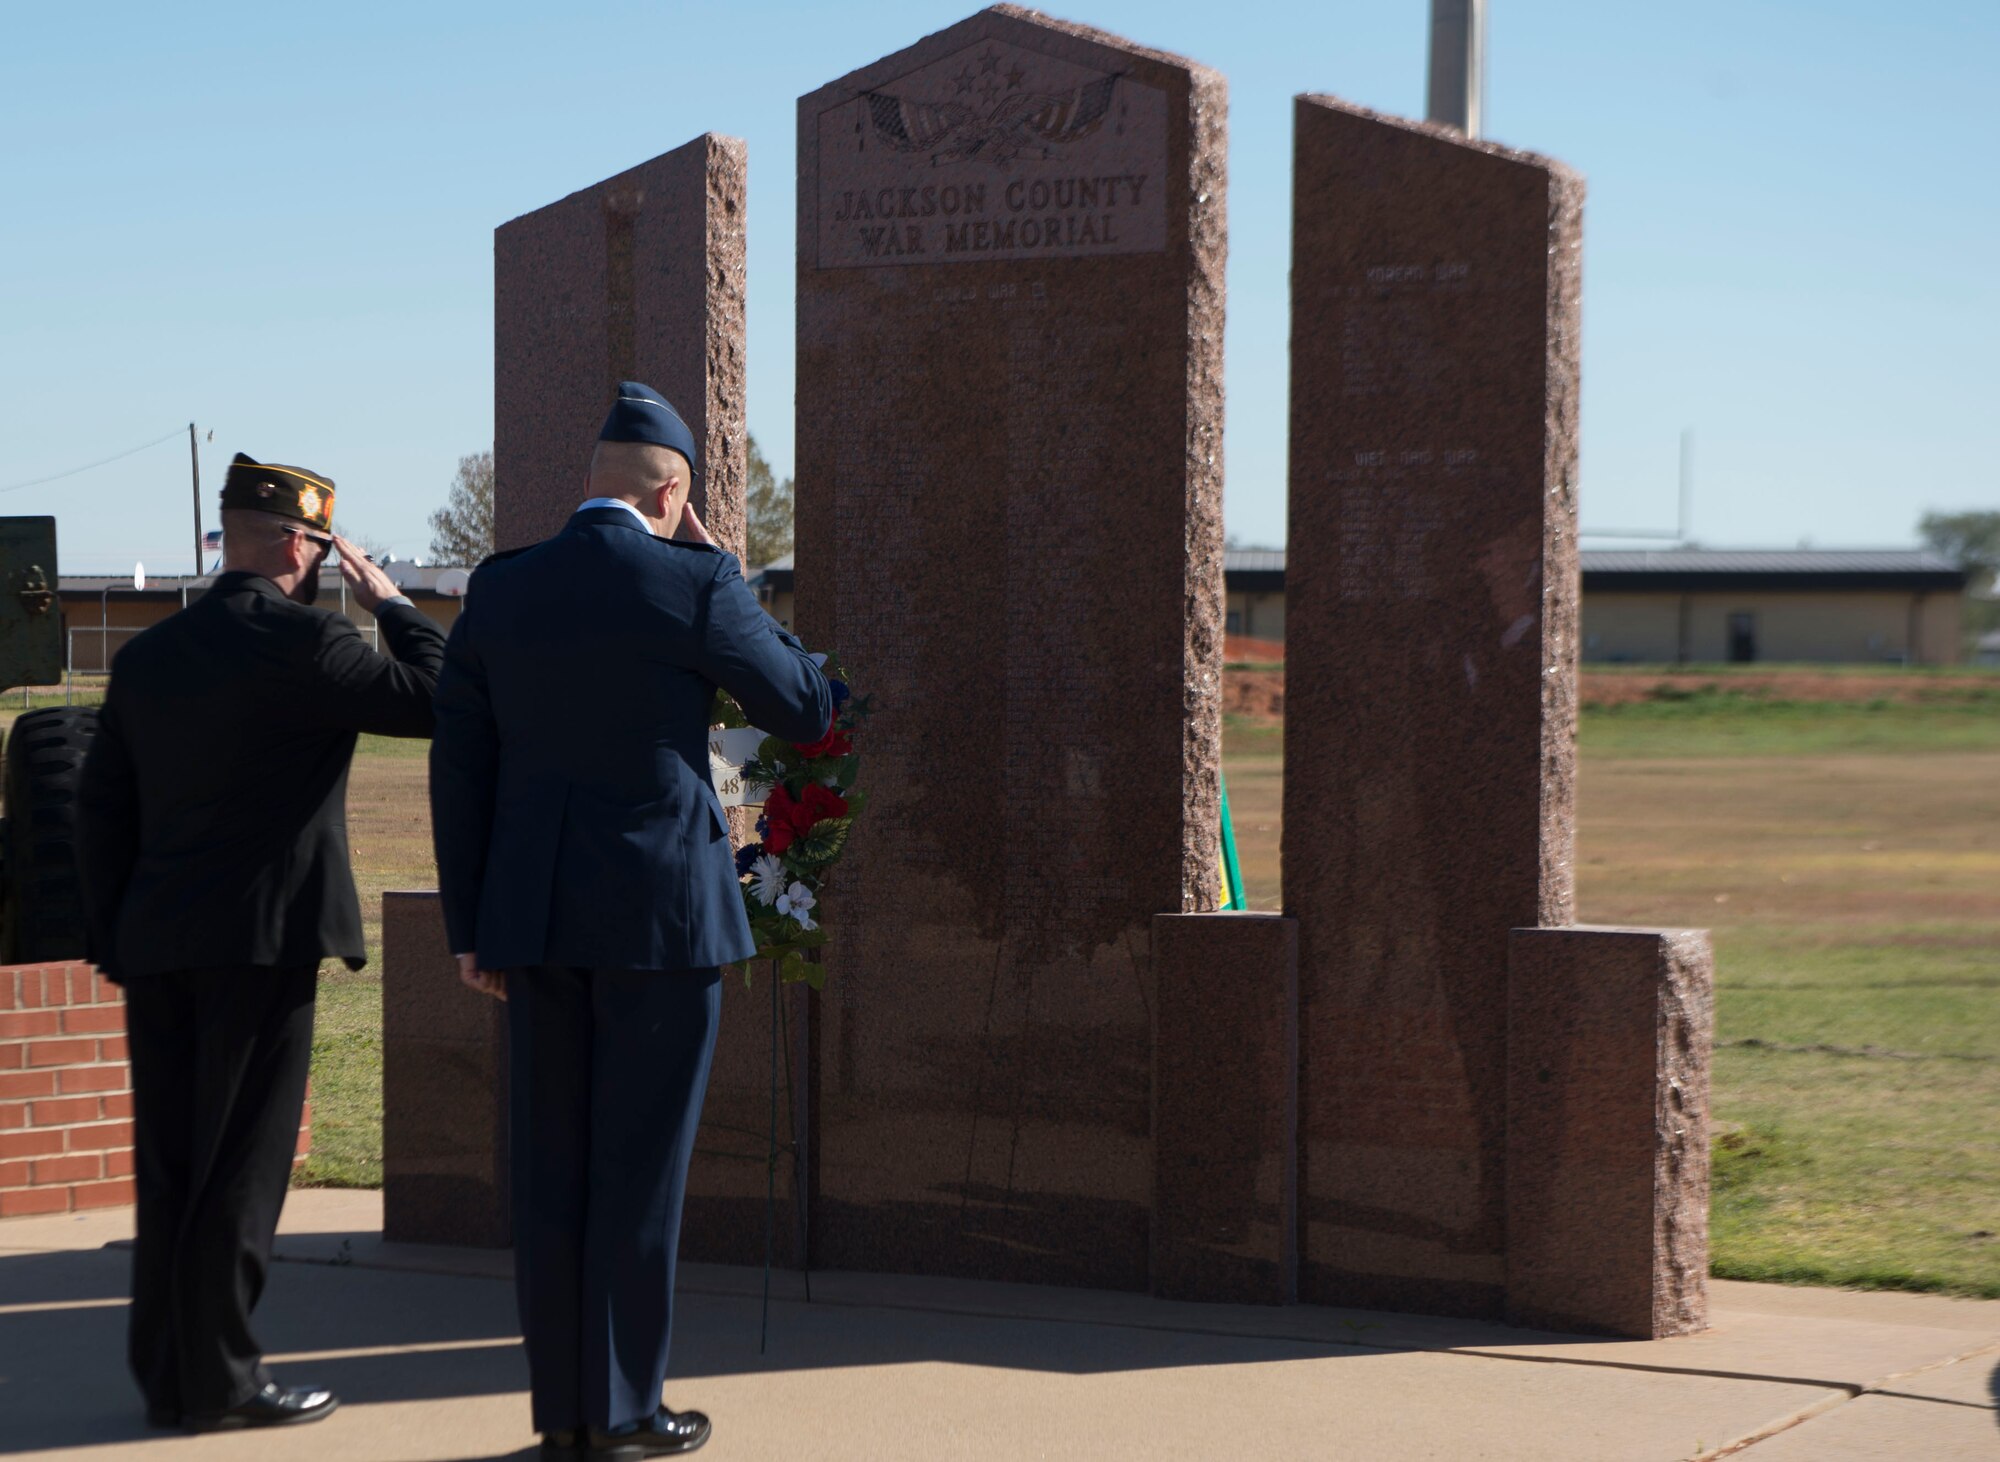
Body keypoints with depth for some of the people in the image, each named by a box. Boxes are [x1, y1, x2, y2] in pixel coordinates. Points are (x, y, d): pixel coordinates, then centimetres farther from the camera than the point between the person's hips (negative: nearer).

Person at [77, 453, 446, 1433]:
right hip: (261, 942, -7)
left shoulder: (147, 655, 12)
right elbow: (437, 698, -9)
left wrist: (116, 942, 17)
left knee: (169, 1168, 10)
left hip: (156, 948, 7)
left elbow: (101, 810, 14)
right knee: (239, 1168, -2)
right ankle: (218, 1379, 1)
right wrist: (386, 600, 4)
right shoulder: (297, 642, -10)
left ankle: (166, 1376, 15)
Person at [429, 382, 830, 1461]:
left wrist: (470, 928, 11)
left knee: (552, 1168, 9)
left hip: (533, 915, 4)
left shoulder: (498, 591, 5)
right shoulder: (694, 587, -8)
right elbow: (805, 711, 4)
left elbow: (459, 767, 6)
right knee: (639, 1169, 2)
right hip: (660, 912, -4)